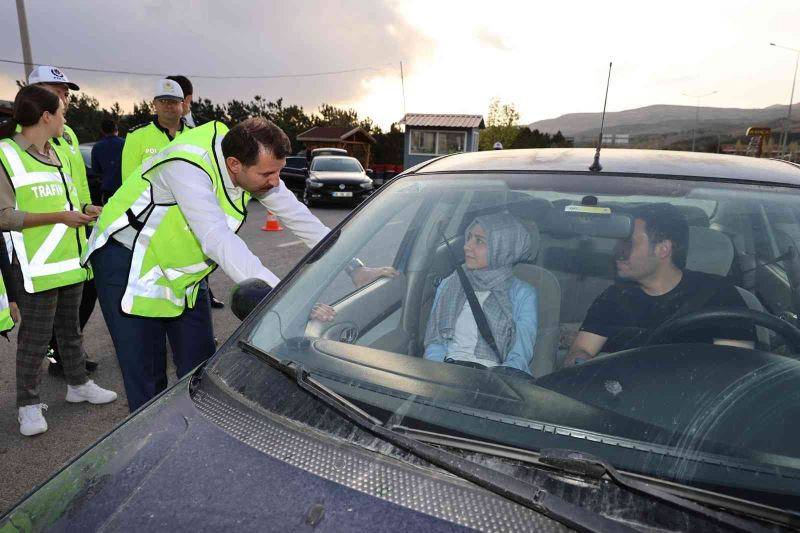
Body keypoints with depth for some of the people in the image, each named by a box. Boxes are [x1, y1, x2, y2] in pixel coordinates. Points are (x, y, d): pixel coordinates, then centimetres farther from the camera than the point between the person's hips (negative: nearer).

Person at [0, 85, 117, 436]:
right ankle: (29, 405, 16)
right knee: (35, 337, 2)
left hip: (70, 260, 8)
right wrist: (61, 216, -20)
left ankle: (78, 384, 33)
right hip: (37, 268, -7)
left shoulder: (55, 154, 14)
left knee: (70, 328, 19)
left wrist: (83, 211, 3)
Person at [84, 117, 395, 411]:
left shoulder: (253, 166, -12)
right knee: (146, 380, -3)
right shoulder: (188, 167, -33)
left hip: (182, 273, 6)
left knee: (201, 370, 6)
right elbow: (219, 241, -43)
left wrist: (357, 271, -15)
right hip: (127, 261, -6)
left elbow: (300, 219, -9)